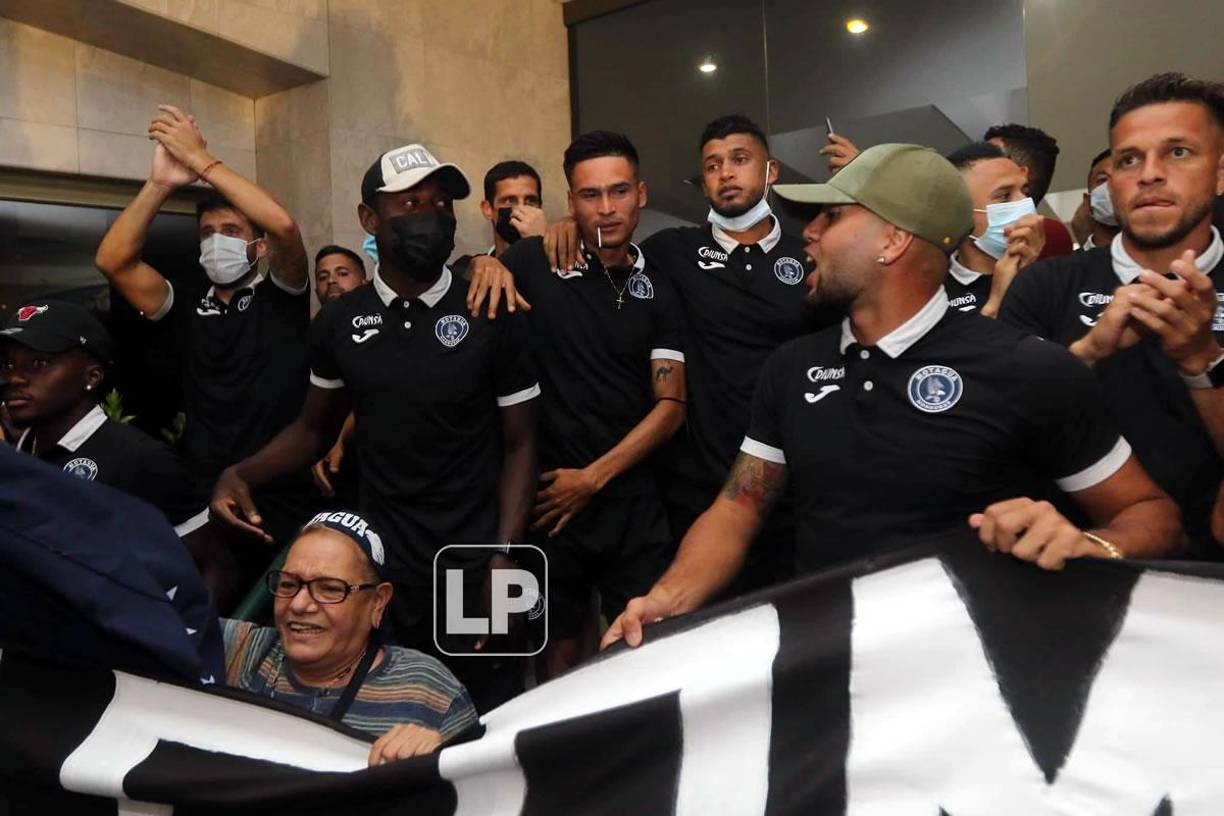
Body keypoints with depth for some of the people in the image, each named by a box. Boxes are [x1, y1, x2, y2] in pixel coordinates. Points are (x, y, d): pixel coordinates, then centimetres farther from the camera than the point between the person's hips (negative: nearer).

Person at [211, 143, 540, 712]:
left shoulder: (494, 318, -7)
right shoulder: (338, 322, 2)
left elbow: (519, 445, -3)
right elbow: (315, 428, 14)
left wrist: (505, 556, -14)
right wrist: (241, 474, -3)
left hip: (474, 564, -2)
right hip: (378, 561, 2)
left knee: (490, 711, 10)